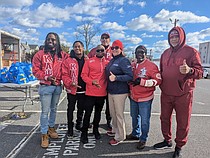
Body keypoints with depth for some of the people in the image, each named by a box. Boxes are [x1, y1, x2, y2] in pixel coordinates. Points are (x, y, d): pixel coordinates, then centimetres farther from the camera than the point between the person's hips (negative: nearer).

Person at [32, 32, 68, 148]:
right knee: (45, 111, -1)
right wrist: (46, 77, -18)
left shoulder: (62, 55, 6)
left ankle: (51, 128, 35)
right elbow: (35, 70, -6)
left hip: (58, 86, 4)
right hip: (45, 87, -3)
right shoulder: (40, 54, -2)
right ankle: (44, 135, 11)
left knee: (54, 109, 17)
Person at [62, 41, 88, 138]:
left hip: (83, 90, 3)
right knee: (71, 109, 8)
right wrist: (70, 83, -23)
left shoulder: (87, 60, 4)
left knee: (81, 108, 18)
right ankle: (70, 129, 21)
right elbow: (64, 75, -9)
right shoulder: (68, 60, -5)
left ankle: (79, 124, 40)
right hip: (72, 90, -3)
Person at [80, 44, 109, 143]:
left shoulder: (107, 63, 5)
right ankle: (84, 133, 16)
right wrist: (92, 81, -20)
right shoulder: (89, 62, -3)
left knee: (98, 112, 17)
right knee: (88, 113, 2)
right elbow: (83, 75, -6)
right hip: (90, 92, -3)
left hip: (102, 93, 4)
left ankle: (95, 130, 35)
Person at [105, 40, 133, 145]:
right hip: (111, 91, 8)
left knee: (119, 114, 1)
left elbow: (130, 76, -20)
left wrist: (116, 78, -26)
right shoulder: (112, 61, 13)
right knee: (112, 113, 19)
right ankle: (115, 130, 39)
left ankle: (120, 136, 16)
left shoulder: (124, 60, -12)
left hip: (120, 92, -8)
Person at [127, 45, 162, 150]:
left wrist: (142, 81, -25)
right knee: (134, 117, 21)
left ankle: (143, 139, 24)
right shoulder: (133, 65, 8)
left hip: (145, 98, -6)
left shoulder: (151, 66, -13)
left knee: (144, 119, 4)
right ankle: (135, 134, 42)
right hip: (133, 97, 7)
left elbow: (158, 80, -19)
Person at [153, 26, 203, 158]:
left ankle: (179, 147, 25)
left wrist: (189, 70, -30)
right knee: (165, 118, 15)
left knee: (183, 122, 6)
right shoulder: (166, 53, 10)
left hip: (183, 94, -5)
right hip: (166, 93, 5)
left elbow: (200, 72, -11)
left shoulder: (191, 51, -6)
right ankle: (167, 141, 35)